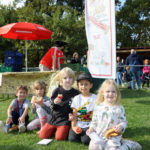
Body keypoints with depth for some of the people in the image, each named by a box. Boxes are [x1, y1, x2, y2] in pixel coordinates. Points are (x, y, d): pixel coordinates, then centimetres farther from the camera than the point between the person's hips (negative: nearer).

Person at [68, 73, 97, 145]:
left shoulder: (95, 98, -3)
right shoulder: (76, 98, 4)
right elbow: (74, 114, 4)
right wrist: (73, 126, -8)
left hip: (89, 125, -2)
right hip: (78, 124, 3)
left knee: (85, 140, -22)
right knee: (71, 138, -17)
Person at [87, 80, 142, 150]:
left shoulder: (119, 108, -8)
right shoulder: (98, 106, 0)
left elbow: (124, 121, -3)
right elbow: (94, 120, 10)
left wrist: (121, 126, -23)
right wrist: (92, 127, -5)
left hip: (113, 136, -3)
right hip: (99, 135, 3)